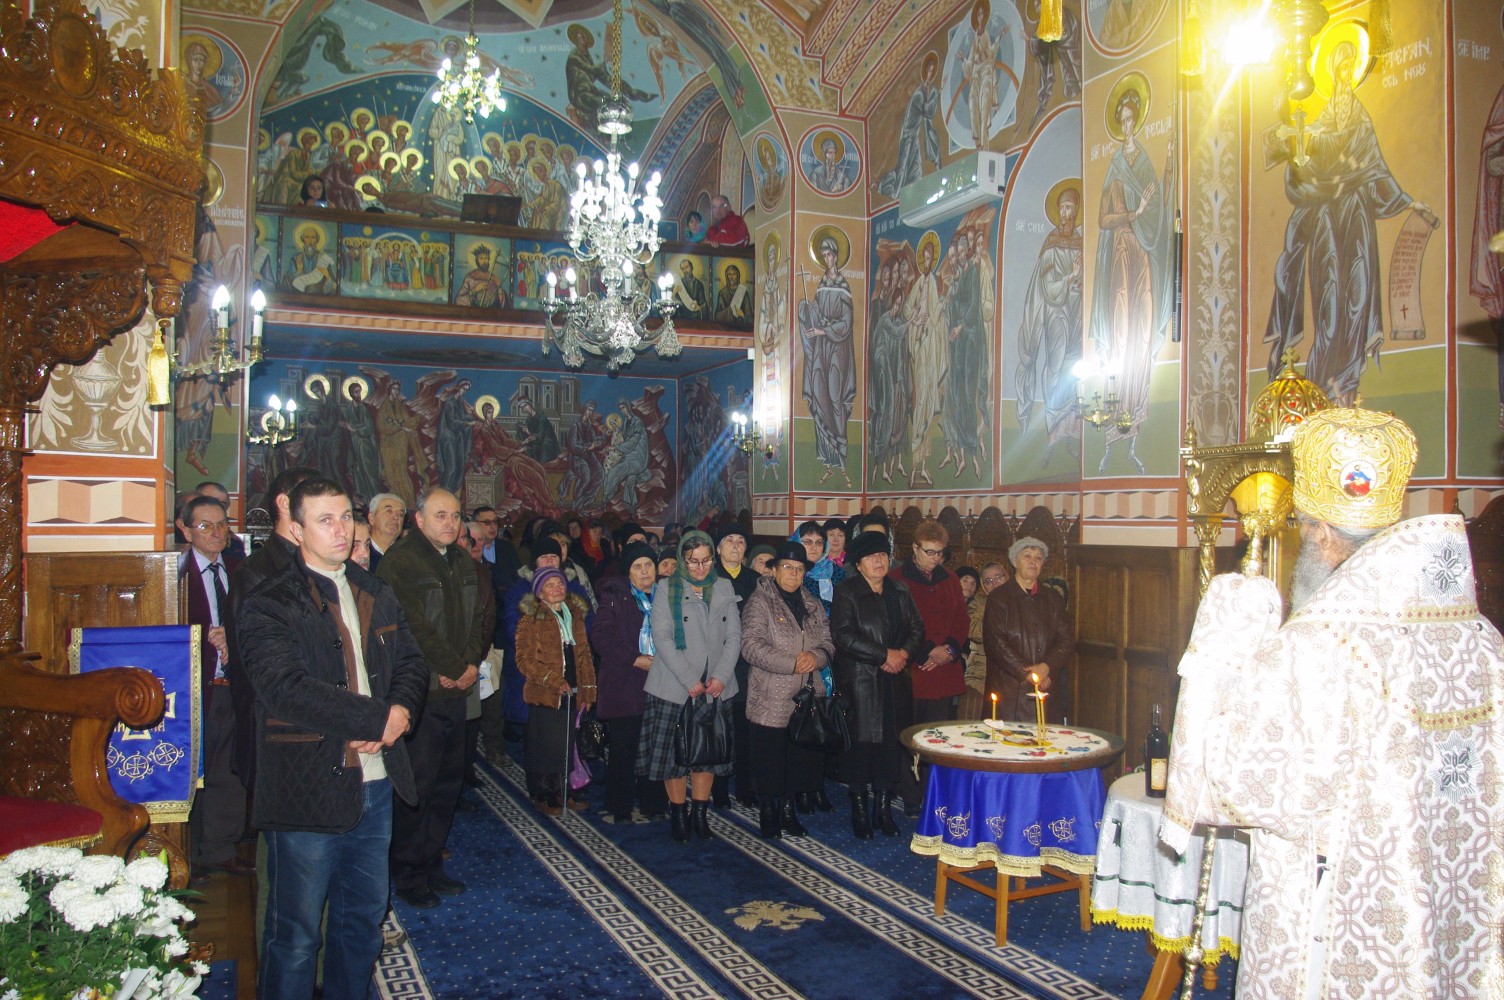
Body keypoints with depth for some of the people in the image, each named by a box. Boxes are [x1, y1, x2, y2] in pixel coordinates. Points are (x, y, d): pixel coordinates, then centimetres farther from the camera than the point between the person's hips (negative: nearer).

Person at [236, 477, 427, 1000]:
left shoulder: (375, 595, 13)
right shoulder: (267, 604, -10)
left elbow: (411, 663, 13)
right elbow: (287, 691, -22)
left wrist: (400, 711, -9)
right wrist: (379, 720, -20)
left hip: (375, 784, 7)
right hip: (308, 794, -6)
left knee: (364, 918, 19)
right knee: (296, 935, 6)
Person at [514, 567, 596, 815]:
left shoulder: (575, 615, 12)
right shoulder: (531, 619, -6)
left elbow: (584, 654, 15)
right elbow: (525, 660, -11)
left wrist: (588, 689, 9)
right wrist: (555, 682, -18)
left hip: (572, 692, 5)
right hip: (544, 693, -5)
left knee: (567, 744, 10)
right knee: (545, 745, -1)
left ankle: (562, 790, 24)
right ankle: (542, 795, 13)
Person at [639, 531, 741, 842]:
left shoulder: (724, 588, 9)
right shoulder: (666, 589, 0)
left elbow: (734, 636, 5)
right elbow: (662, 638, -8)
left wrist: (721, 676, -9)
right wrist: (690, 681, -13)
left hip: (716, 686, 3)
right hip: (674, 686, -2)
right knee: (674, 750, 2)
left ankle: (700, 813, 18)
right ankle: (678, 813, 16)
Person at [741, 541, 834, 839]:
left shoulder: (812, 606, 15)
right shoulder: (759, 602, -5)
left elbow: (828, 643, 14)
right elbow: (751, 646, -15)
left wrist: (816, 656, -9)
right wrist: (792, 664, -18)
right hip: (770, 701, -5)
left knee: (800, 761, 10)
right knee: (770, 763, 3)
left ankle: (788, 810, 27)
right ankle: (768, 813, 21)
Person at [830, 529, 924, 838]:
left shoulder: (899, 591, 13)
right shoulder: (846, 592, -3)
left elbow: (917, 630, 12)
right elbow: (843, 636, -13)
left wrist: (904, 654, -9)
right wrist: (885, 655, -14)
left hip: (894, 683, 4)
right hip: (859, 683, -4)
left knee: (891, 744, 3)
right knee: (861, 744, -3)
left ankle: (883, 808, 16)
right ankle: (860, 810, 11)